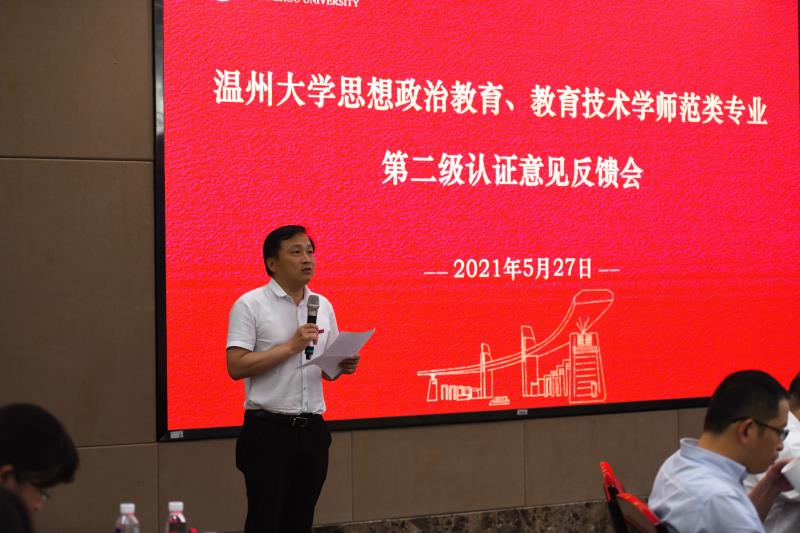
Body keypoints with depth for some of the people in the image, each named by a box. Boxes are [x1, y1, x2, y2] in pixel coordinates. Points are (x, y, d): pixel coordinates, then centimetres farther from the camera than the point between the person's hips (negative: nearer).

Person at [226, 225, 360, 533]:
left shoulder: (323, 306, 11)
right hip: (268, 432, -5)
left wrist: (343, 366, -5)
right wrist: (291, 346, -18)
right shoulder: (250, 305, -7)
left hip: (312, 430, 6)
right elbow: (236, 367, -15)